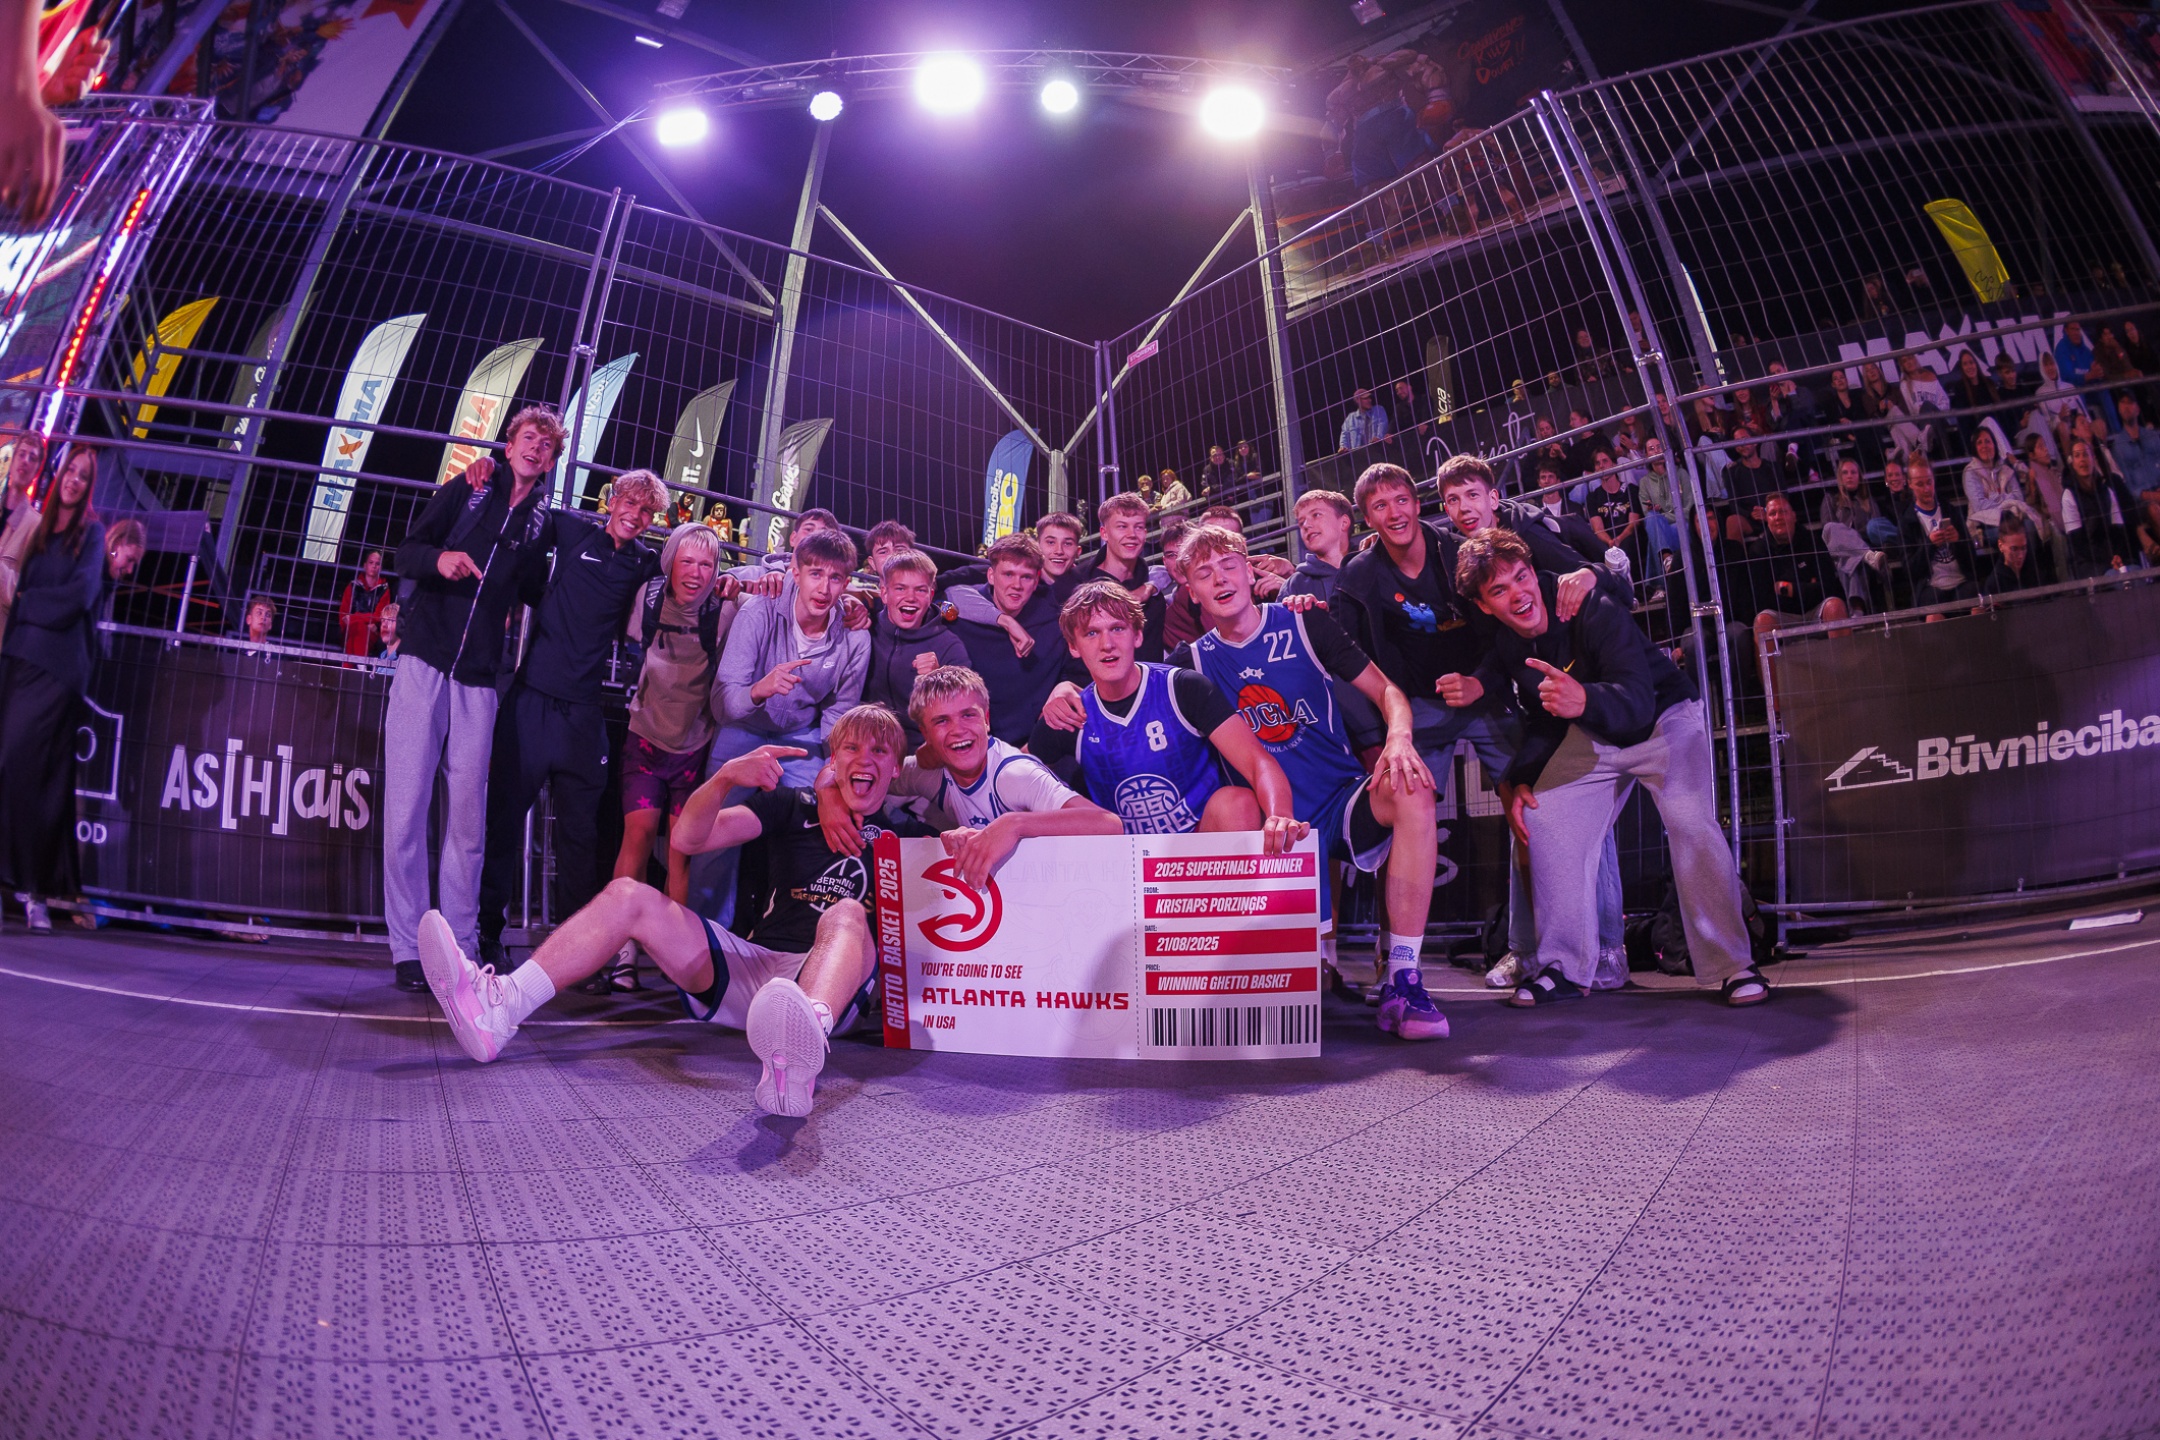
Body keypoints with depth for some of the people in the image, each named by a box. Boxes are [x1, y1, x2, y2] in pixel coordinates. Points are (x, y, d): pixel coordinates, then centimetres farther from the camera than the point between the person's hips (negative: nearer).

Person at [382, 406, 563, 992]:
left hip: (479, 679, 2)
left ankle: (460, 945, 8)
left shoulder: (546, 521, 11)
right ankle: (409, 948, 3)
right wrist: (440, 558, -17)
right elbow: (407, 552, 4)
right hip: (424, 661, -1)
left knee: (467, 817, 2)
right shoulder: (466, 490, 7)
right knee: (407, 806, -3)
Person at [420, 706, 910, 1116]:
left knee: (847, 914, -37)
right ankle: (500, 1004, -28)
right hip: (747, 968, 4)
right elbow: (689, 838, 5)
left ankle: (799, 1051, -69)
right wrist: (726, 776, -12)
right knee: (628, 895, -8)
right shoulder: (792, 808, 19)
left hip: (834, 986, -4)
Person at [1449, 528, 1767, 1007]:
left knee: (1690, 820, -27)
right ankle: (1565, 968, 0)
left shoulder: (1591, 609, -29)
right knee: (1544, 816, -11)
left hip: (1663, 716, -5)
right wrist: (1519, 781, -10)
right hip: (1595, 734, 5)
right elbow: (1543, 721, 4)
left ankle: (1731, 965, -13)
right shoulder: (1504, 645, -11)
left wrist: (1585, 700, -62)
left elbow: (1637, 699, -40)